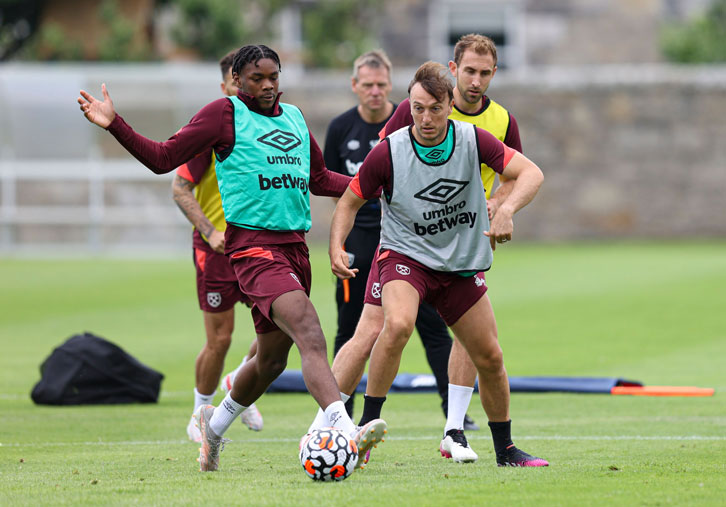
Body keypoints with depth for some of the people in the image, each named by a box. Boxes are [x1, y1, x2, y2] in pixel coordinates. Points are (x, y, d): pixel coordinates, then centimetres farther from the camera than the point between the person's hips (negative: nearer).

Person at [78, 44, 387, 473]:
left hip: (295, 245, 7)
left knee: (271, 359, 15)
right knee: (310, 333, -26)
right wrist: (115, 125, -11)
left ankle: (215, 426, 39)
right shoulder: (226, 114, 0)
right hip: (254, 245, -7)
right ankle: (345, 431, -38)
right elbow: (163, 158, 0)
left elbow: (320, 180, 31)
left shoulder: (294, 117, 18)